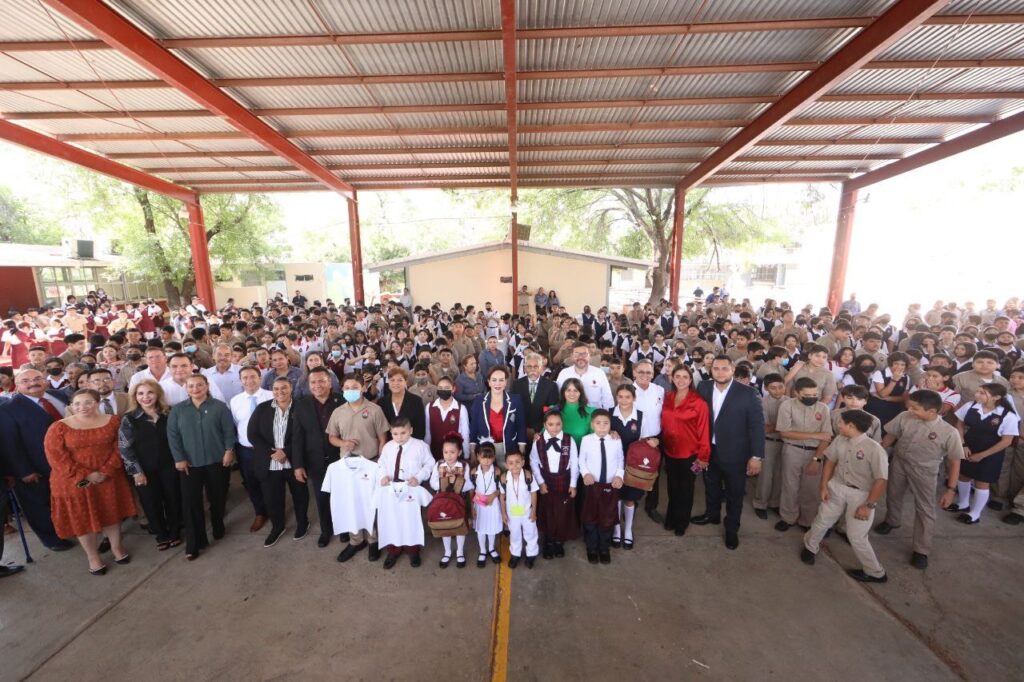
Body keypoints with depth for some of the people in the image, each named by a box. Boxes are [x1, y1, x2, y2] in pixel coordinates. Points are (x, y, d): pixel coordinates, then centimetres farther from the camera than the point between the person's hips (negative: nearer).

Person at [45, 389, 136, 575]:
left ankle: (116, 546, 32)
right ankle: (93, 556, 27)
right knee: (82, 517, 10)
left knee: (111, 513, 13)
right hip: (74, 481, -1)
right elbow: (55, 455, -11)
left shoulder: (112, 421, -2)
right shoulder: (59, 427, -7)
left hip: (108, 477, 1)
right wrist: (85, 475, -17)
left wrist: (106, 471, -15)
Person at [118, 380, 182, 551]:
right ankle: (161, 535, 32)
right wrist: (136, 471, -9)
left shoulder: (169, 413, -3)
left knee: (173, 499, 10)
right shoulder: (129, 419, -7)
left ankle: (174, 532, 30)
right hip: (145, 470, 0)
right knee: (152, 503, 12)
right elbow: (124, 448, -6)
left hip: (169, 466, 1)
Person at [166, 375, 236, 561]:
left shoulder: (219, 407, -3)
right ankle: (194, 544, 11)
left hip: (217, 461, -1)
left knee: (217, 498, 13)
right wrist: (179, 459, -8)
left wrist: (228, 451, -10)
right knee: (191, 502, 1)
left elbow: (229, 431, -4)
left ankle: (218, 529, 35)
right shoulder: (177, 410, 1)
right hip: (189, 463, 1)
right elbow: (172, 435, -2)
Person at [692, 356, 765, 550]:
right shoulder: (703, 388, -6)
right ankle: (712, 514, 49)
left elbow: (757, 425, -13)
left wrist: (756, 456, -14)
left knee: (734, 495, 16)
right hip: (709, 451, 3)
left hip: (735, 454, -3)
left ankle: (732, 529, 38)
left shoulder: (748, 393, -16)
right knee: (711, 487, 24)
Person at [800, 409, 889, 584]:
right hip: (837, 487, 5)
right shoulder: (840, 441, -6)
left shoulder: (874, 449, -23)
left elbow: (881, 481, -19)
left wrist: (869, 506, -17)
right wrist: (824, 486, 3)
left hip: (860, 495, -5)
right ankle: (809, 547, 40)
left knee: (856, 536, 3)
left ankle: (875, 573, 28)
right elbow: (830, 461, 6)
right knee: (822, 521, 17)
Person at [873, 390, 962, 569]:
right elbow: (891, 436, -1)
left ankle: (921, 551, 22)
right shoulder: (904, 417, -17)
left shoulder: (949, 432, -22)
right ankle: (891, 521, 51)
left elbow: (954, 462, -12)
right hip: (898, 463, 3)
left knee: (925, 510, 6)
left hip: (924, 471, -2)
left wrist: (951, 489, -12)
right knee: (893, 495, 23)